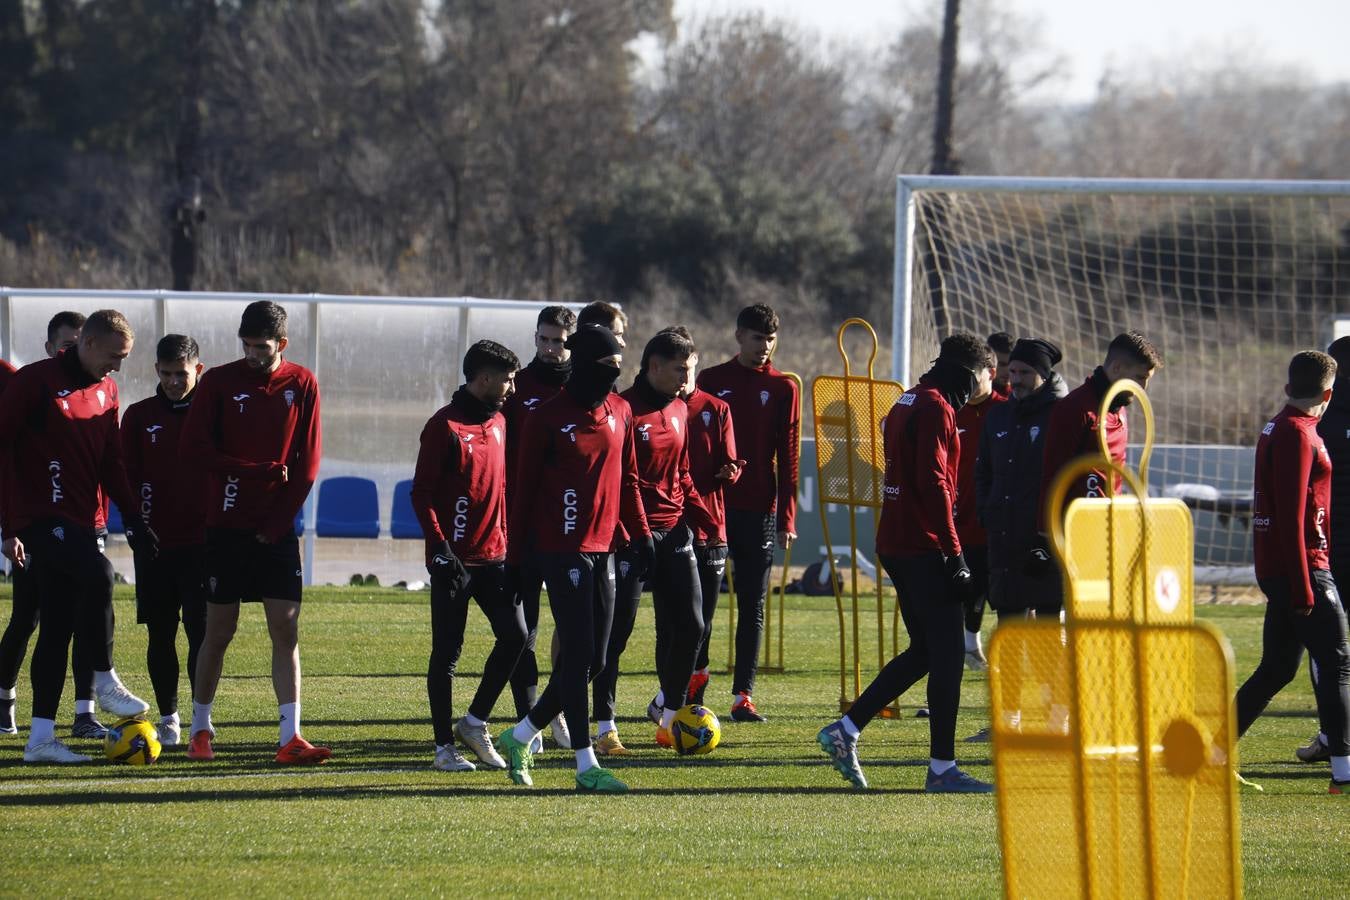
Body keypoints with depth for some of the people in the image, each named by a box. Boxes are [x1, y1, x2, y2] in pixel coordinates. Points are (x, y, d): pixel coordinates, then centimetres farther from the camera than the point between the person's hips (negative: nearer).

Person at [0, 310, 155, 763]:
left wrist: (132, 518, 10)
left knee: (58, 627, 6)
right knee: (97, 574, -30)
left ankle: (41, 737, 8)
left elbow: (111, 461, 21)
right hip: (41, 518, -8)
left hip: (83, 521, 8)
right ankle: (106, 684, -18)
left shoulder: (105, 390, 14)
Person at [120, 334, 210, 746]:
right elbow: (127, 476, 6)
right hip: (155, 542, 2)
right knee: (161, 632, 5)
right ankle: (168, 717, 13)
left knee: (201, 630, -6)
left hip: (202, 541, -2)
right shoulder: (139, 417, 7)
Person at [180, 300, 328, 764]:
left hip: (278, 530, 1)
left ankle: (290, 737, -8)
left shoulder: (301, 385, 2)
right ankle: (200, 730, 15)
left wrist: (278, 525, -6)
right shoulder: (219, 382, -2)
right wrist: (258, 471, -15)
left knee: (286, 629, -5)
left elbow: (308, 464, 2)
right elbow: (194, 450, -6)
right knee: (220, 630, 2)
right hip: (227, 528, -1)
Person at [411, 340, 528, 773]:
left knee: (514, 635, -3)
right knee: (447, 652, 0)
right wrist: (440, 550, -19)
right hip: (455, 559, -7)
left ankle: (474, 722, 13)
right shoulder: (445, 426, -10)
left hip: (493, 556, 7)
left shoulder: (498, 422, 12)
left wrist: (508, 544, 16)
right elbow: (421, 494, -12)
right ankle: (444, 746, 7)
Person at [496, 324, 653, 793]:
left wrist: (641, 535, 12)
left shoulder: (620, 412, 10)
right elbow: (524, 489, -6)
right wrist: (515, 557, -7)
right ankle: (586, 766, -6)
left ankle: (519, 737, 23)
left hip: (603, 550, 7)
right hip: (562, 550, -7)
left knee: (593, 660, 8)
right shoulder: (547, 419, -9)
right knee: (578, 654, -8)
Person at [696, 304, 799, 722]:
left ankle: (744, 695, 3)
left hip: (760, 510, 0)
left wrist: (787, 518, -1)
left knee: (753, 606, 2)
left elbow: (787, 456, 4)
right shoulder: (711, 381, 6)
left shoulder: (783, 388, 6)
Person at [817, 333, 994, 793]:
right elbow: (933, 483, -20)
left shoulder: (907, 403, 17)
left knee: (925, 651, 16)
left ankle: (845, 730, 14)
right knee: (947, 653, -6)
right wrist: (954, 554, -20)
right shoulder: (936, 407, -12)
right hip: (924, 548, -10)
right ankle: (942, 768, -5)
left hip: (895, 544, 10)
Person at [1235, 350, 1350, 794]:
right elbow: (1292, 515, -20)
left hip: (1275, 569, 9)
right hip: (1303, 568, -9)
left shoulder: (1277, 429, 16)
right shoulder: (1298, 435, -14)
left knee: (1277, 668, 13)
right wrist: (1303, 587, -21)